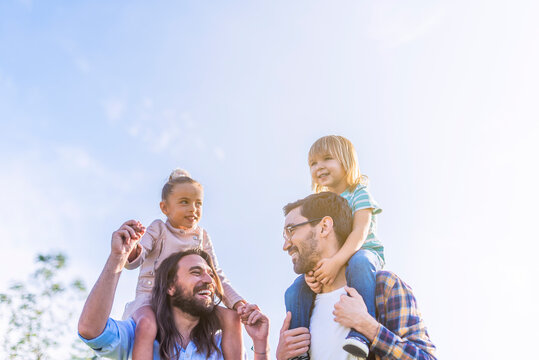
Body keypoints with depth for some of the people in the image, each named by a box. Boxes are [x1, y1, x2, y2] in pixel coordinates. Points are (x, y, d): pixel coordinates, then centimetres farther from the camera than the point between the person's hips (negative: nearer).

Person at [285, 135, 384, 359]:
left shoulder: (359, 194, -6)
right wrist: (310, 269, -21)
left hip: (365, 254, -6)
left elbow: (360, 232, -20)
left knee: (358, 262, -40)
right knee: (296, 290, -12)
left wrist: (336, 261, -36)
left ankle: (360, 332, -43)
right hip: (329, 264, 6)